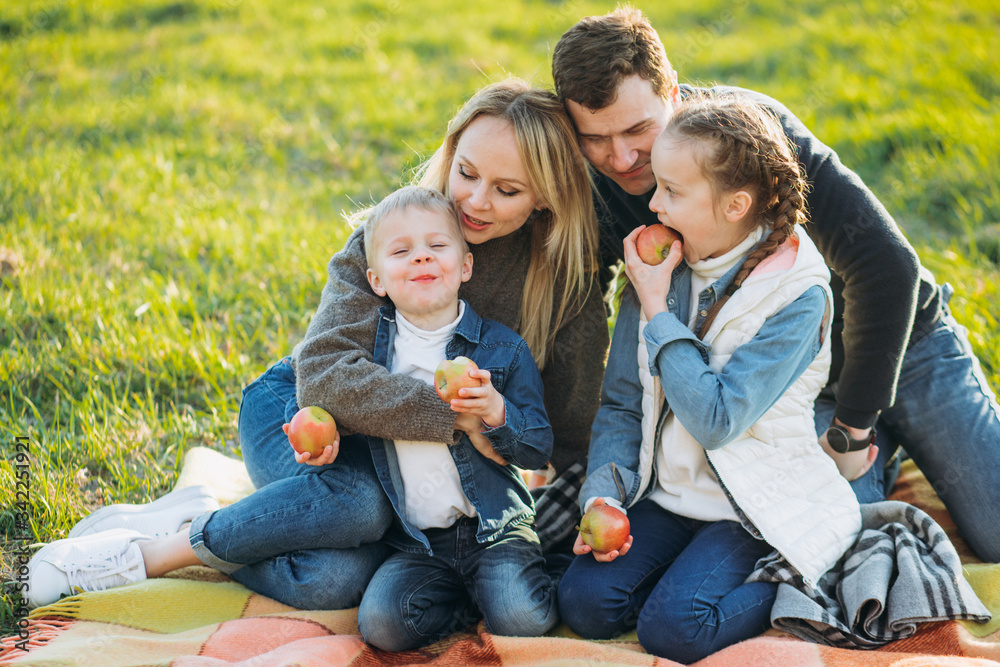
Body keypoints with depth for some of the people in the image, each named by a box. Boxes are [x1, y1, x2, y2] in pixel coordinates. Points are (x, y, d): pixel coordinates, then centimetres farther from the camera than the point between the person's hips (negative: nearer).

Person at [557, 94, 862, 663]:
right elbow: (622, 402, 6)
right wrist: (604, 493, -11)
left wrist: (656, 309, -19)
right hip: (670, 496, 6)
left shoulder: (797, 295, -17)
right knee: (585, 602, -14)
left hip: (759, 506, -6)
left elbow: (716, 420, -23)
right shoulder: (658, 268, 1)